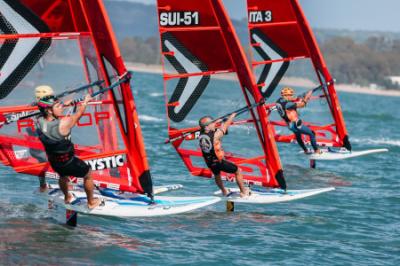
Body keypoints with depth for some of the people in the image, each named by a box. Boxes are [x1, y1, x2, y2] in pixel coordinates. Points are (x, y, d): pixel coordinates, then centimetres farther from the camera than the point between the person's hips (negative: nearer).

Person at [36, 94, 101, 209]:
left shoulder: (40, 122, -17)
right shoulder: (63, 123, -34)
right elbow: (79, 113, -15)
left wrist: (64, 105, 16)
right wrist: (85, 101, 3)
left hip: (53, 161, 6)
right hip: (68, 162, -6)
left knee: (63, 177, 38)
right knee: (88, 175, 23)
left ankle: (67, 198, 62)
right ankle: (91, 202, 41)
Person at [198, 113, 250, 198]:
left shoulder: (201, 134, -9)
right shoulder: (216, 134, -24)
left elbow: (208, 127, 13)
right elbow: (225, 126, -8)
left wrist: (217, 121, 29)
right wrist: (232, 116, 10)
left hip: (209, 163, 6)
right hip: (219, 161, -6)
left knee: (217, 175, 35)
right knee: (238, 171, 14)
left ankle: (224, 192, 54)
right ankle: (243, 192, 23)